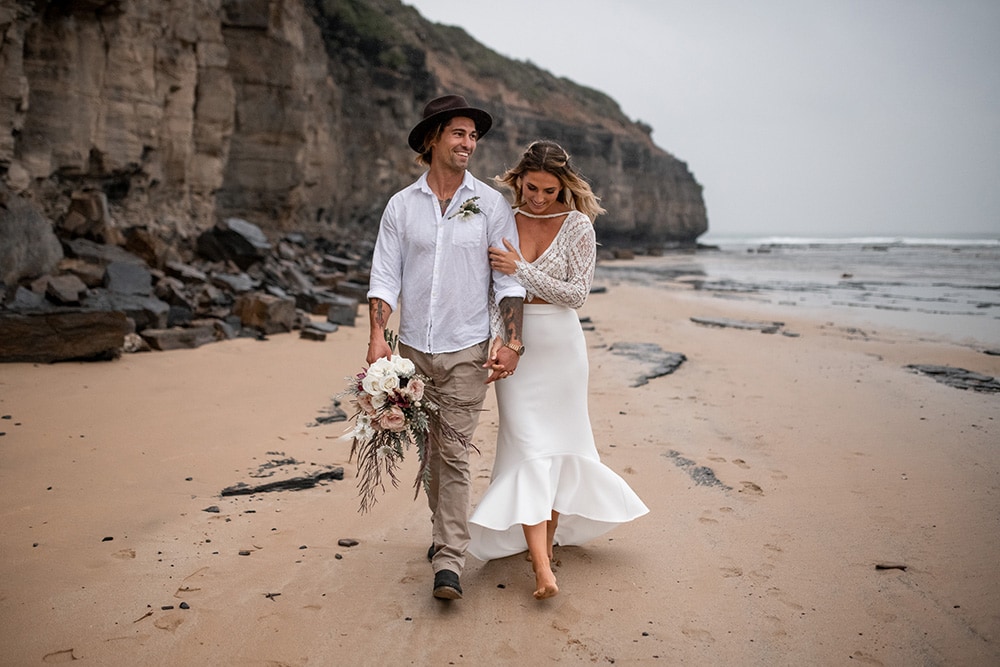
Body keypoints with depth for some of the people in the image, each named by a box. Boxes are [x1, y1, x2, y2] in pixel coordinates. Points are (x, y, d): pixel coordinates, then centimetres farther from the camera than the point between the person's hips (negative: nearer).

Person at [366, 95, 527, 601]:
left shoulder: (491, 204, 0)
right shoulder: (401, 205, 4)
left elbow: (508, 279, -1)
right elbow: (385, 276, 1)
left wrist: (511, 343, -9)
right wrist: (377, 337, -11)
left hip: (466, 350, -2)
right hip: (414, 349, 3)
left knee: (454, 454, -6)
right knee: (431, 450, 14)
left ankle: (449, 560, -2)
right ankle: (444, 530, 33)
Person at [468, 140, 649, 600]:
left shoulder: (577, 225, -4)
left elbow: (577, 293, -10)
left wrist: (522, 270, -18)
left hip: (560, 344, -1)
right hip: (515, 345, 1)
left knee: (557, 442, 9)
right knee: (528, 447, -6)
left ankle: (549, 535, 30)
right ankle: (542, 567, -9)